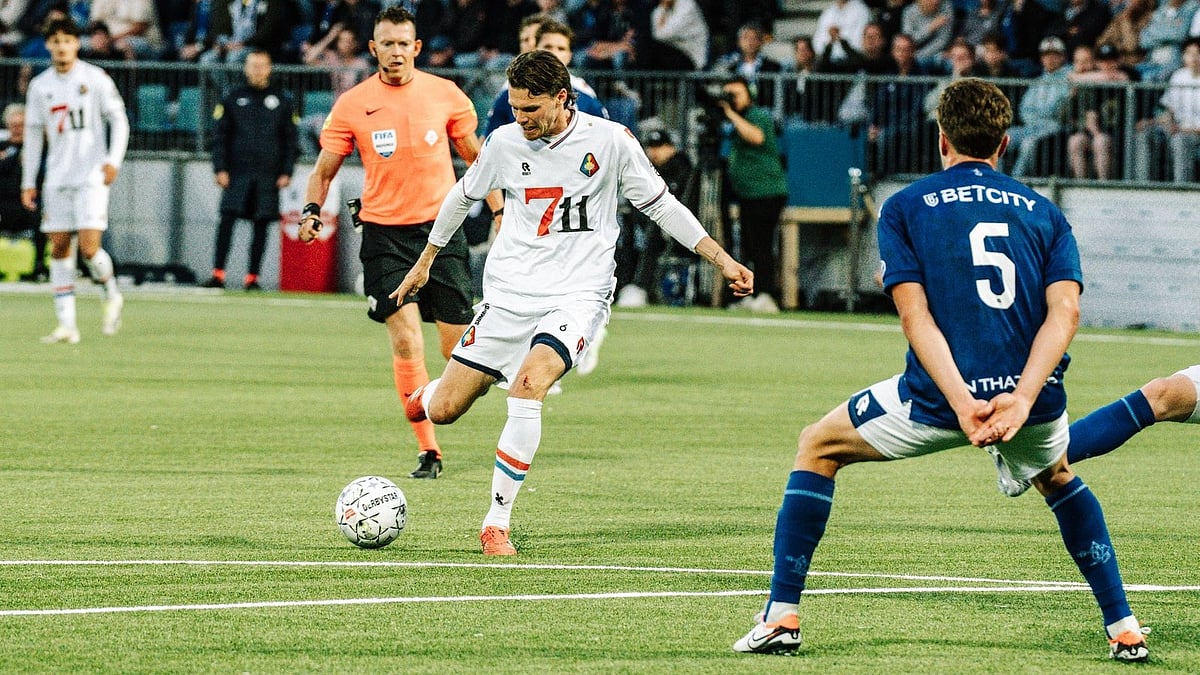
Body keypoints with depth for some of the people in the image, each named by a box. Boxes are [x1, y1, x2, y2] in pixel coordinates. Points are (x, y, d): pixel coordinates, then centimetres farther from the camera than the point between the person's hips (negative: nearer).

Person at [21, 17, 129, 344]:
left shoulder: (95, 78, -2)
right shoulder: (39, 85, 8)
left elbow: (119, 121, 1)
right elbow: (34, 134, 14)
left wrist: (113, 160, -13)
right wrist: (28, 182, 11)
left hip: (91, 177, -4)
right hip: (56, 179, 4)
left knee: (89, 248, -14)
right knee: (59, 249, -1)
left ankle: (112, 296, 14)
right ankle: (66, 324, 2)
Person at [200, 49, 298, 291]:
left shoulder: (283, 102, 9)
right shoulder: (232, 100, 7)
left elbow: (290, 141, 11)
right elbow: (219, 137, 7)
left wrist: (286, 172, 2)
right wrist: (220, 169, -3)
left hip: (268, 176, 1)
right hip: (237, 172, -1)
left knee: (261, 225, 1)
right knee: (227, 219, -12)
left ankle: (252, 277, 7)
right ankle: (218, 275, -12)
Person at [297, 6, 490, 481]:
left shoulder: (445, 95, 2)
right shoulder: (352, 105, -1)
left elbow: (477, 158, 12)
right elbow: (324, 170, 5)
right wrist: (311, 210, -13)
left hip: (441, 228, 1)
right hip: (384, 233, -1)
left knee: (458, 348, -1)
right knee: (405, 340, -13)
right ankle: (428, 451, -5)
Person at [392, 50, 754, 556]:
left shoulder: (610, 141, -6)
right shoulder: (505, 143, 1)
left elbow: (661, 205, 5)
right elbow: (464, 196, 19)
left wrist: (722, 259, 1)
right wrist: (424, 262, 28)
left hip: (577, 294, -3)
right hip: (508, 293, 3)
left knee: (529, 382, -31)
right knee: (443, 411, -3)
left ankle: (497, 523, -22)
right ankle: (427, 396, 39)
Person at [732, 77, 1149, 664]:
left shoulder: (903, 208, 7)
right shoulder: (1045, 213, 13)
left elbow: (915, 315, -7)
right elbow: (1064, 312, -4)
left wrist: (962, 404, -16)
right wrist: (1021, 399, -14)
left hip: (938, 398, -3)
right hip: (1031, 394, 3)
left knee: (817, 447, 21)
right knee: (1060, 481, 36)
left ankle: (783, 615, 13)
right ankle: (1124, 629, 26)